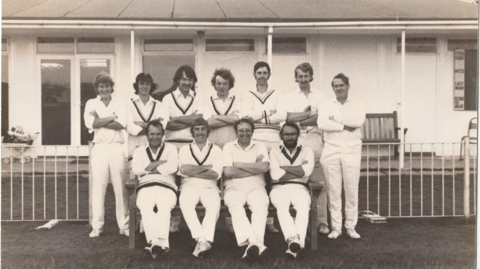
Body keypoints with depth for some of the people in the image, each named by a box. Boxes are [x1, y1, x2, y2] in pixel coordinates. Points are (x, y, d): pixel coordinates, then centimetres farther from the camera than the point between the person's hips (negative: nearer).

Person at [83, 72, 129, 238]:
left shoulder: (119, 104, 12)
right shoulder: (91, 103, 13)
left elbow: (122, 124, -6)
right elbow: (89, 123, -5)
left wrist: (99, 121, -7)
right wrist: (111, 117, -5)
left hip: (117, 147, 0)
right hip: (99, 148, 0)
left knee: (120, 187, -1)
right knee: (98, 187, -1)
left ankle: (124, 225, 5)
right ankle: (97, 227, 6)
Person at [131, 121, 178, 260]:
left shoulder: (171, 148, 20)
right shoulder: (139, 150, 25)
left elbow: (172, 167, -1)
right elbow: (135, 169, 4)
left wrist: (148, 169, 1)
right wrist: (158, 163, 1)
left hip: (166, 187, -1)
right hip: (145, 187, 1)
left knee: (164, 206, -35)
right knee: (145, 207, -33)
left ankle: (157, 242, -51)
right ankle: (162, 243, -47)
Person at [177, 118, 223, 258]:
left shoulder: (216, 150, 17)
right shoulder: (185, 149, 20)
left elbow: (216, 174, 0)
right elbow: (183, 169, -1)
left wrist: (193, 171, -4)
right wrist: (207, 167, -2)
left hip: (209, 187, 0)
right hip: (189, 186, 0)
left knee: (214, 205, -34)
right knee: (185, 204, -34)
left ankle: (203, 241, -44)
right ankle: (202, 239, -43)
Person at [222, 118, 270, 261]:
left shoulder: (260, 146, 16)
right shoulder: (228, 147, 15)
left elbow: (264, 167, -5)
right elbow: (228, 172, -2)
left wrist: (239, 164, -2)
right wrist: (254, 168, 0)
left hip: (256, 187, 1)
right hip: (234, 187, 0)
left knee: (260, 206, -34)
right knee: (235, 205, -35)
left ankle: (254, 243, -52)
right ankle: (254, 242, -53)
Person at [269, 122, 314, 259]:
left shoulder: (307, 151, 19)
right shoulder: (274, 151, 18)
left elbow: (307, 171, -2)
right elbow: (275, 174, 0)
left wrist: (284, 167, 0)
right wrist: (299, 170, 0)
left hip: (300, 188, 0)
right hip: (279, 188, 0)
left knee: (303, 207, -34)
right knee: (282, 206, -35)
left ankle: (295, 244, -49)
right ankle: (294, 238, -53)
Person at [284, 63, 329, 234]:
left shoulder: (320, 96, 13)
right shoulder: (290, 97, 14)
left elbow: (322, 119, 0)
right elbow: (289, 118, -1)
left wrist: (299, 121, -4)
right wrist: (310, 113, -2)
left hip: (315, 138, 0)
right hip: (296, 139, 0)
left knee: (319, 181, -4)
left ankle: (322, 221, -1)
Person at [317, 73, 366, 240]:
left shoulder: (357, 104, 11)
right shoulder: (325, 105, 11)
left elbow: (359, 121, -10)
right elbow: (321, 123, -8)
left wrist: (336, 118, -7)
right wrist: (345, 126, -9)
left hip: (352, 152, 0)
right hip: (331, 151, 0)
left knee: (352, 190, 1)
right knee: (333, 191, 1)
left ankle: (351, 227, 12)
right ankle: (335, 227, 9)